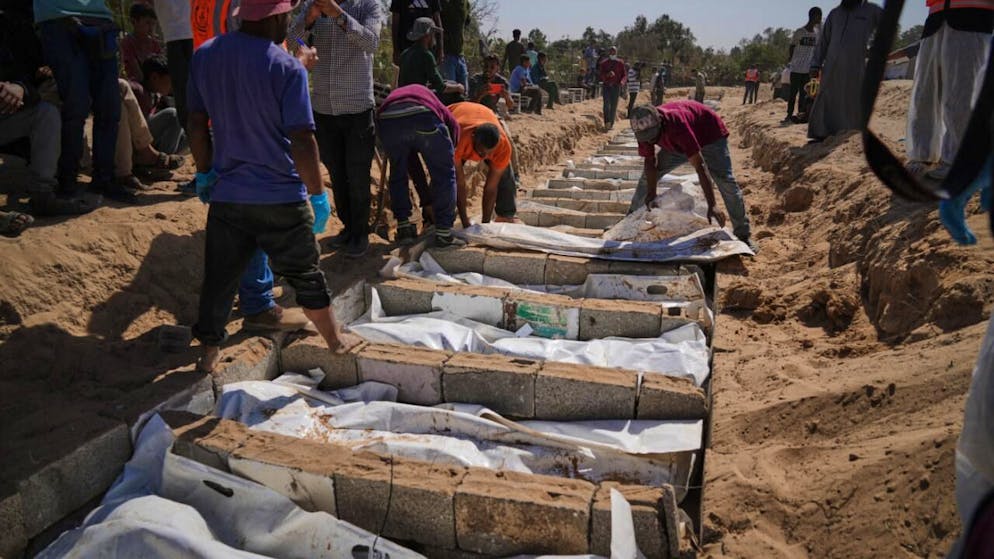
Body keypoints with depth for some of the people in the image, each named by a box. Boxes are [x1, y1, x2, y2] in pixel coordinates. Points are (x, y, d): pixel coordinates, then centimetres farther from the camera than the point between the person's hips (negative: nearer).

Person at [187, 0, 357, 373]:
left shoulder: (204, 56, 1)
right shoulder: (287, 69, -16)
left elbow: (197, 123, 7)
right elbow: (302, 141, -18)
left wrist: (204, 171, 18)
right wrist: (318, 193, -9)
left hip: (226, 193, 4)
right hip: (281, 197, -4)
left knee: (219, 276, 14)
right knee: (305, 274, 13)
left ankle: (210, 353, 26)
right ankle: (336, 340, 29)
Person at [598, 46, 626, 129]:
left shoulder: (620, 63, 7)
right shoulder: (604, 63, 6)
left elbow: (624, 74, 9)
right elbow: (600, 73, 0)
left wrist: (622, 81, -12)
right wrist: (607, 74, -20)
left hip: (616, 86, 1)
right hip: (607, 86, -1)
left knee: (614, 105, 2)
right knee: (606, 104, -14)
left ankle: (611, 123, 9)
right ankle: (607, 122, -19)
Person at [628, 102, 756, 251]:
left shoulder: (677, 124, -45)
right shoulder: (644, 128, -27)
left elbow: (699, 166, -46)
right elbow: (650, 162, -14)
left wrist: (712, 206, -49)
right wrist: (651, 193, -27)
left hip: (710, 134, -6)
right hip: (679, 143, 6)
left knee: (725, 180, -19)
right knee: (648, 176, -1)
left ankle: (743, 234, -8)